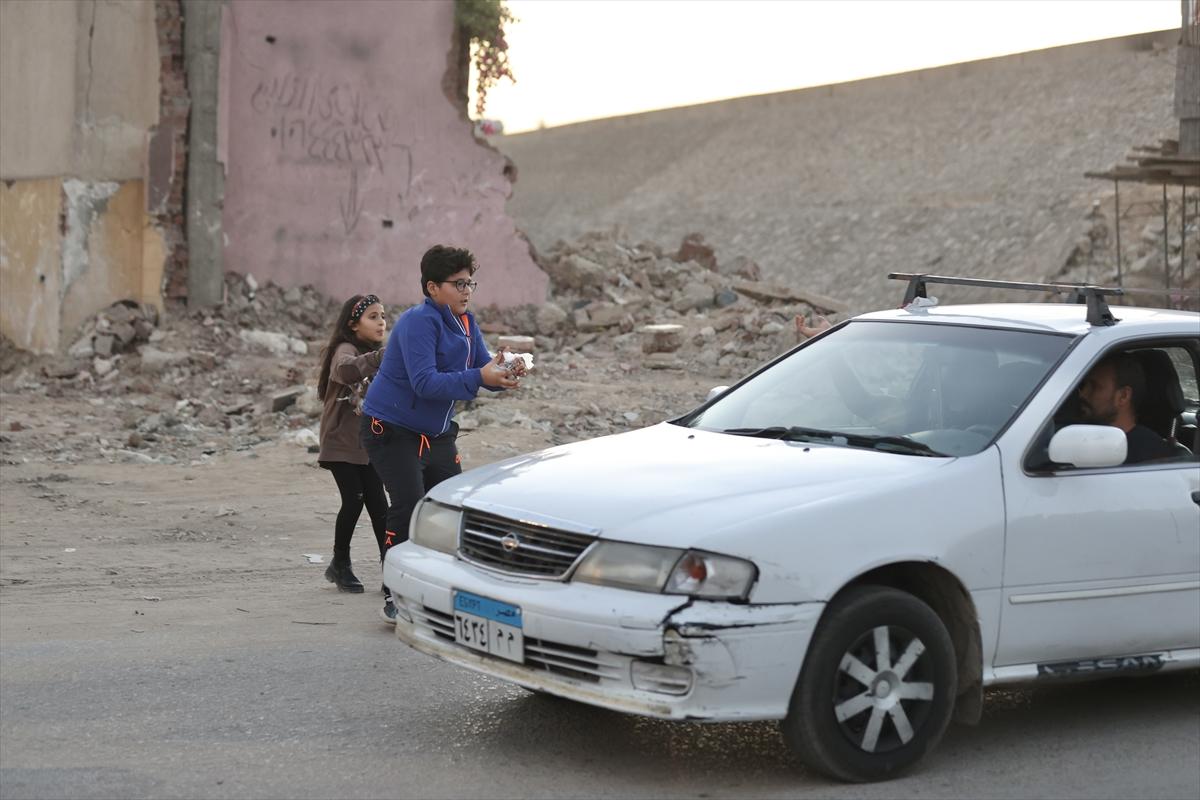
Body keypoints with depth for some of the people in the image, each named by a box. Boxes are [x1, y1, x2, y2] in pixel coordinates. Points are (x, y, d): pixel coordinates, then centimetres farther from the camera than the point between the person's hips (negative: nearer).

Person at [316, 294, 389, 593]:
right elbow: (347, 370, -40)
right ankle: (340, 565, 5)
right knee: (353, 501, -12)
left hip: (366, 442, 7)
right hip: (341, 442, -7)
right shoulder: (346, 350, -15)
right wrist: (384, 355, -49)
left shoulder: (373, 354, 13)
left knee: (378, 504, -1)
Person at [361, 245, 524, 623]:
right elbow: (425, 382, -31)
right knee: (409, 509, -15)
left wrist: (505, 374, -20)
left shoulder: (466, 322, 5)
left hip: (437, 433, 9)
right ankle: (396, 599, -7)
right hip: (393, 431, -9)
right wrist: (478, 377, -38)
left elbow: (483, 367, 3)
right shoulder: (419, 322, -22)